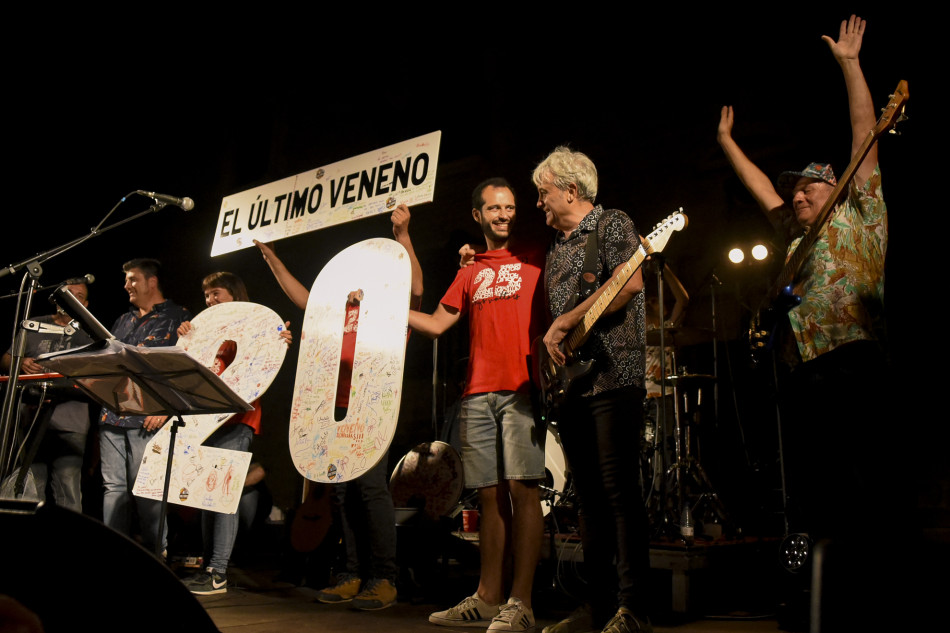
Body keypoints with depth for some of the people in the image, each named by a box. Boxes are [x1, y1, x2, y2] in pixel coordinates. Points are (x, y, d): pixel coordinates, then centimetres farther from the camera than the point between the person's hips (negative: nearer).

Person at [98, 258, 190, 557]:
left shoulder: (177, 317, -1)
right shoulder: (123, 321, 22)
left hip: (147, 417, -7)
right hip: (112, 415, 7)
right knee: (113, 487, 8)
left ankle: (156, 555, 6)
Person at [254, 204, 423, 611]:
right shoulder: (343, 314, 25)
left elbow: (415, 287, -13)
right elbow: (302, 297, 30)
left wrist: (402, 236, -20)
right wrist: (271, 257, 29)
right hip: (337, 408, 8)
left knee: (371, 486, -13)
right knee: (343, 493, 7)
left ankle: (384, 578, -7)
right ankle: (354, 575, 14)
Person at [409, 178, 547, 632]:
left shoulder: (535, 260, 10)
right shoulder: (470, 274, 21)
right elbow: (435, 324, 21)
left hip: (522, 389, -4)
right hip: (479, 394, 4)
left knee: (521, 488, -10)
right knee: (489, 493, 7)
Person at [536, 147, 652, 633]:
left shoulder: (612, 224, 1)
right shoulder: (556, 248, 24)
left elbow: (630, 282, -16)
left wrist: (565, 323, -13)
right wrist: (551, 348, 10)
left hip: (612, 373, -8)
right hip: (570, 380, 8)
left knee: (619, 491, -9)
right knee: (588, 497, 8)